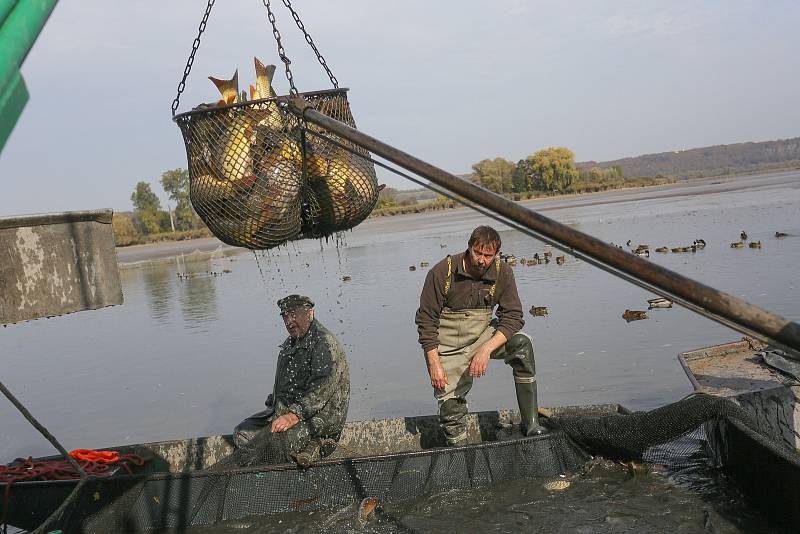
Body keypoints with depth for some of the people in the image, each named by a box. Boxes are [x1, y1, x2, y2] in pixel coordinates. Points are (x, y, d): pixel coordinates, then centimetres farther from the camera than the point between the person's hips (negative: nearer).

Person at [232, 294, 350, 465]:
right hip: (284, 410, 10)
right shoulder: (289, 343, 18)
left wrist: (294, 415, -27)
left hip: (320, 415, -10)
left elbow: (323, 388, -23)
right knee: (242, 433, 1)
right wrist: (275, 405, 7)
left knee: (274, 439, -30)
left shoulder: (325, 342, -13)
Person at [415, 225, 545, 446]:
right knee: (450, 407, -6)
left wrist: (486, 349, -26)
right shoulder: (442, 272, -16)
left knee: (522, 344, -25)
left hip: (482, 336, 2)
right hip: (448, 347, -1)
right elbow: (425, 320, -11)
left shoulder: (502, 273, -9)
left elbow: (513, 317, -10)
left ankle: (531, 426, -19)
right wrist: (434, 365, -15)